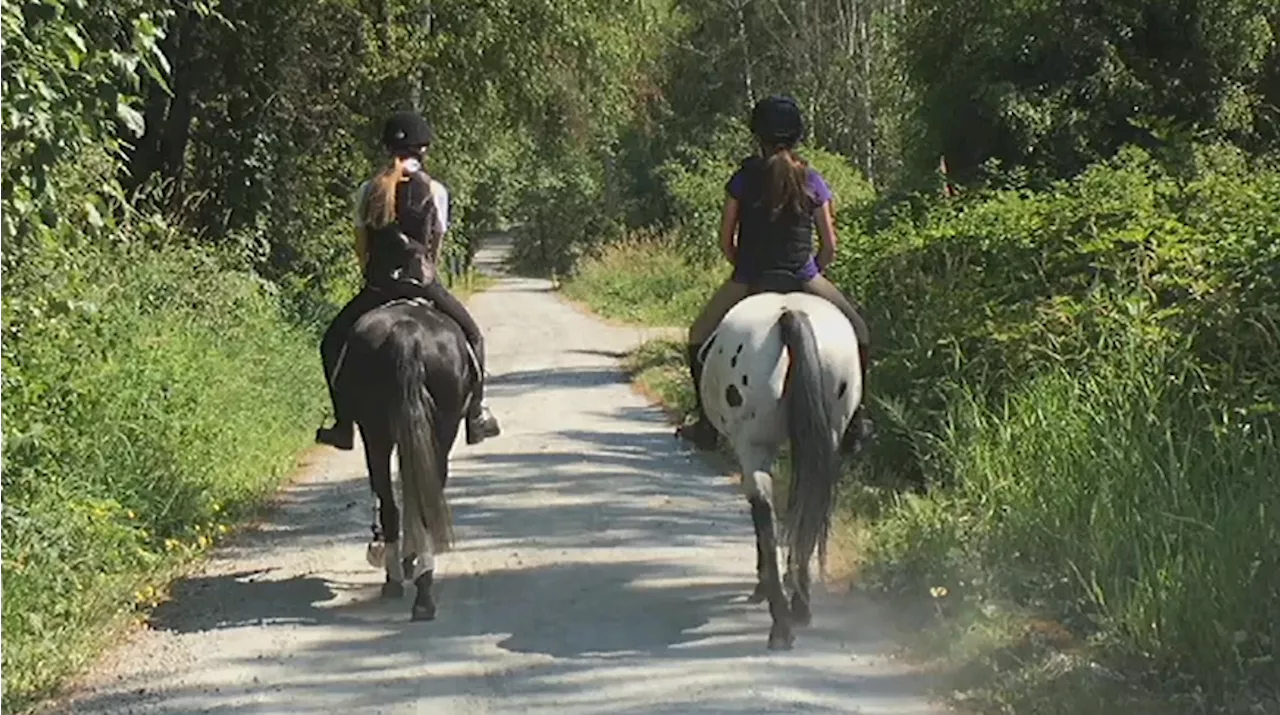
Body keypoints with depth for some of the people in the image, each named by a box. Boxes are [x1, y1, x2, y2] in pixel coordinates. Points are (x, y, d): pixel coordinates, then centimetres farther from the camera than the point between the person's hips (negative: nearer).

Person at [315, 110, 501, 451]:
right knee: (471, 336, 21)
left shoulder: (368, 191, 3)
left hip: (377, 285, 1)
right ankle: (476, 415, 18)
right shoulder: (435, 191, -2)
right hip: (422, 283, -1)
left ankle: (344, 425, 12)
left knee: (333, 342, 20)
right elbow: (437, 243, 5)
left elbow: (361, 246, 7)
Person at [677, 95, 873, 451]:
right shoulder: (813, 181, 2)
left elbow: (726, 241, 1)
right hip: (802, 279, 1)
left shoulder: (743, 179, -1)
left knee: (700, 335, 20)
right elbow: (829, 246, 3)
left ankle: (706, 424, 14)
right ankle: (855, 418, 17)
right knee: (857, 331, 21)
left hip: (749, 279, -1)